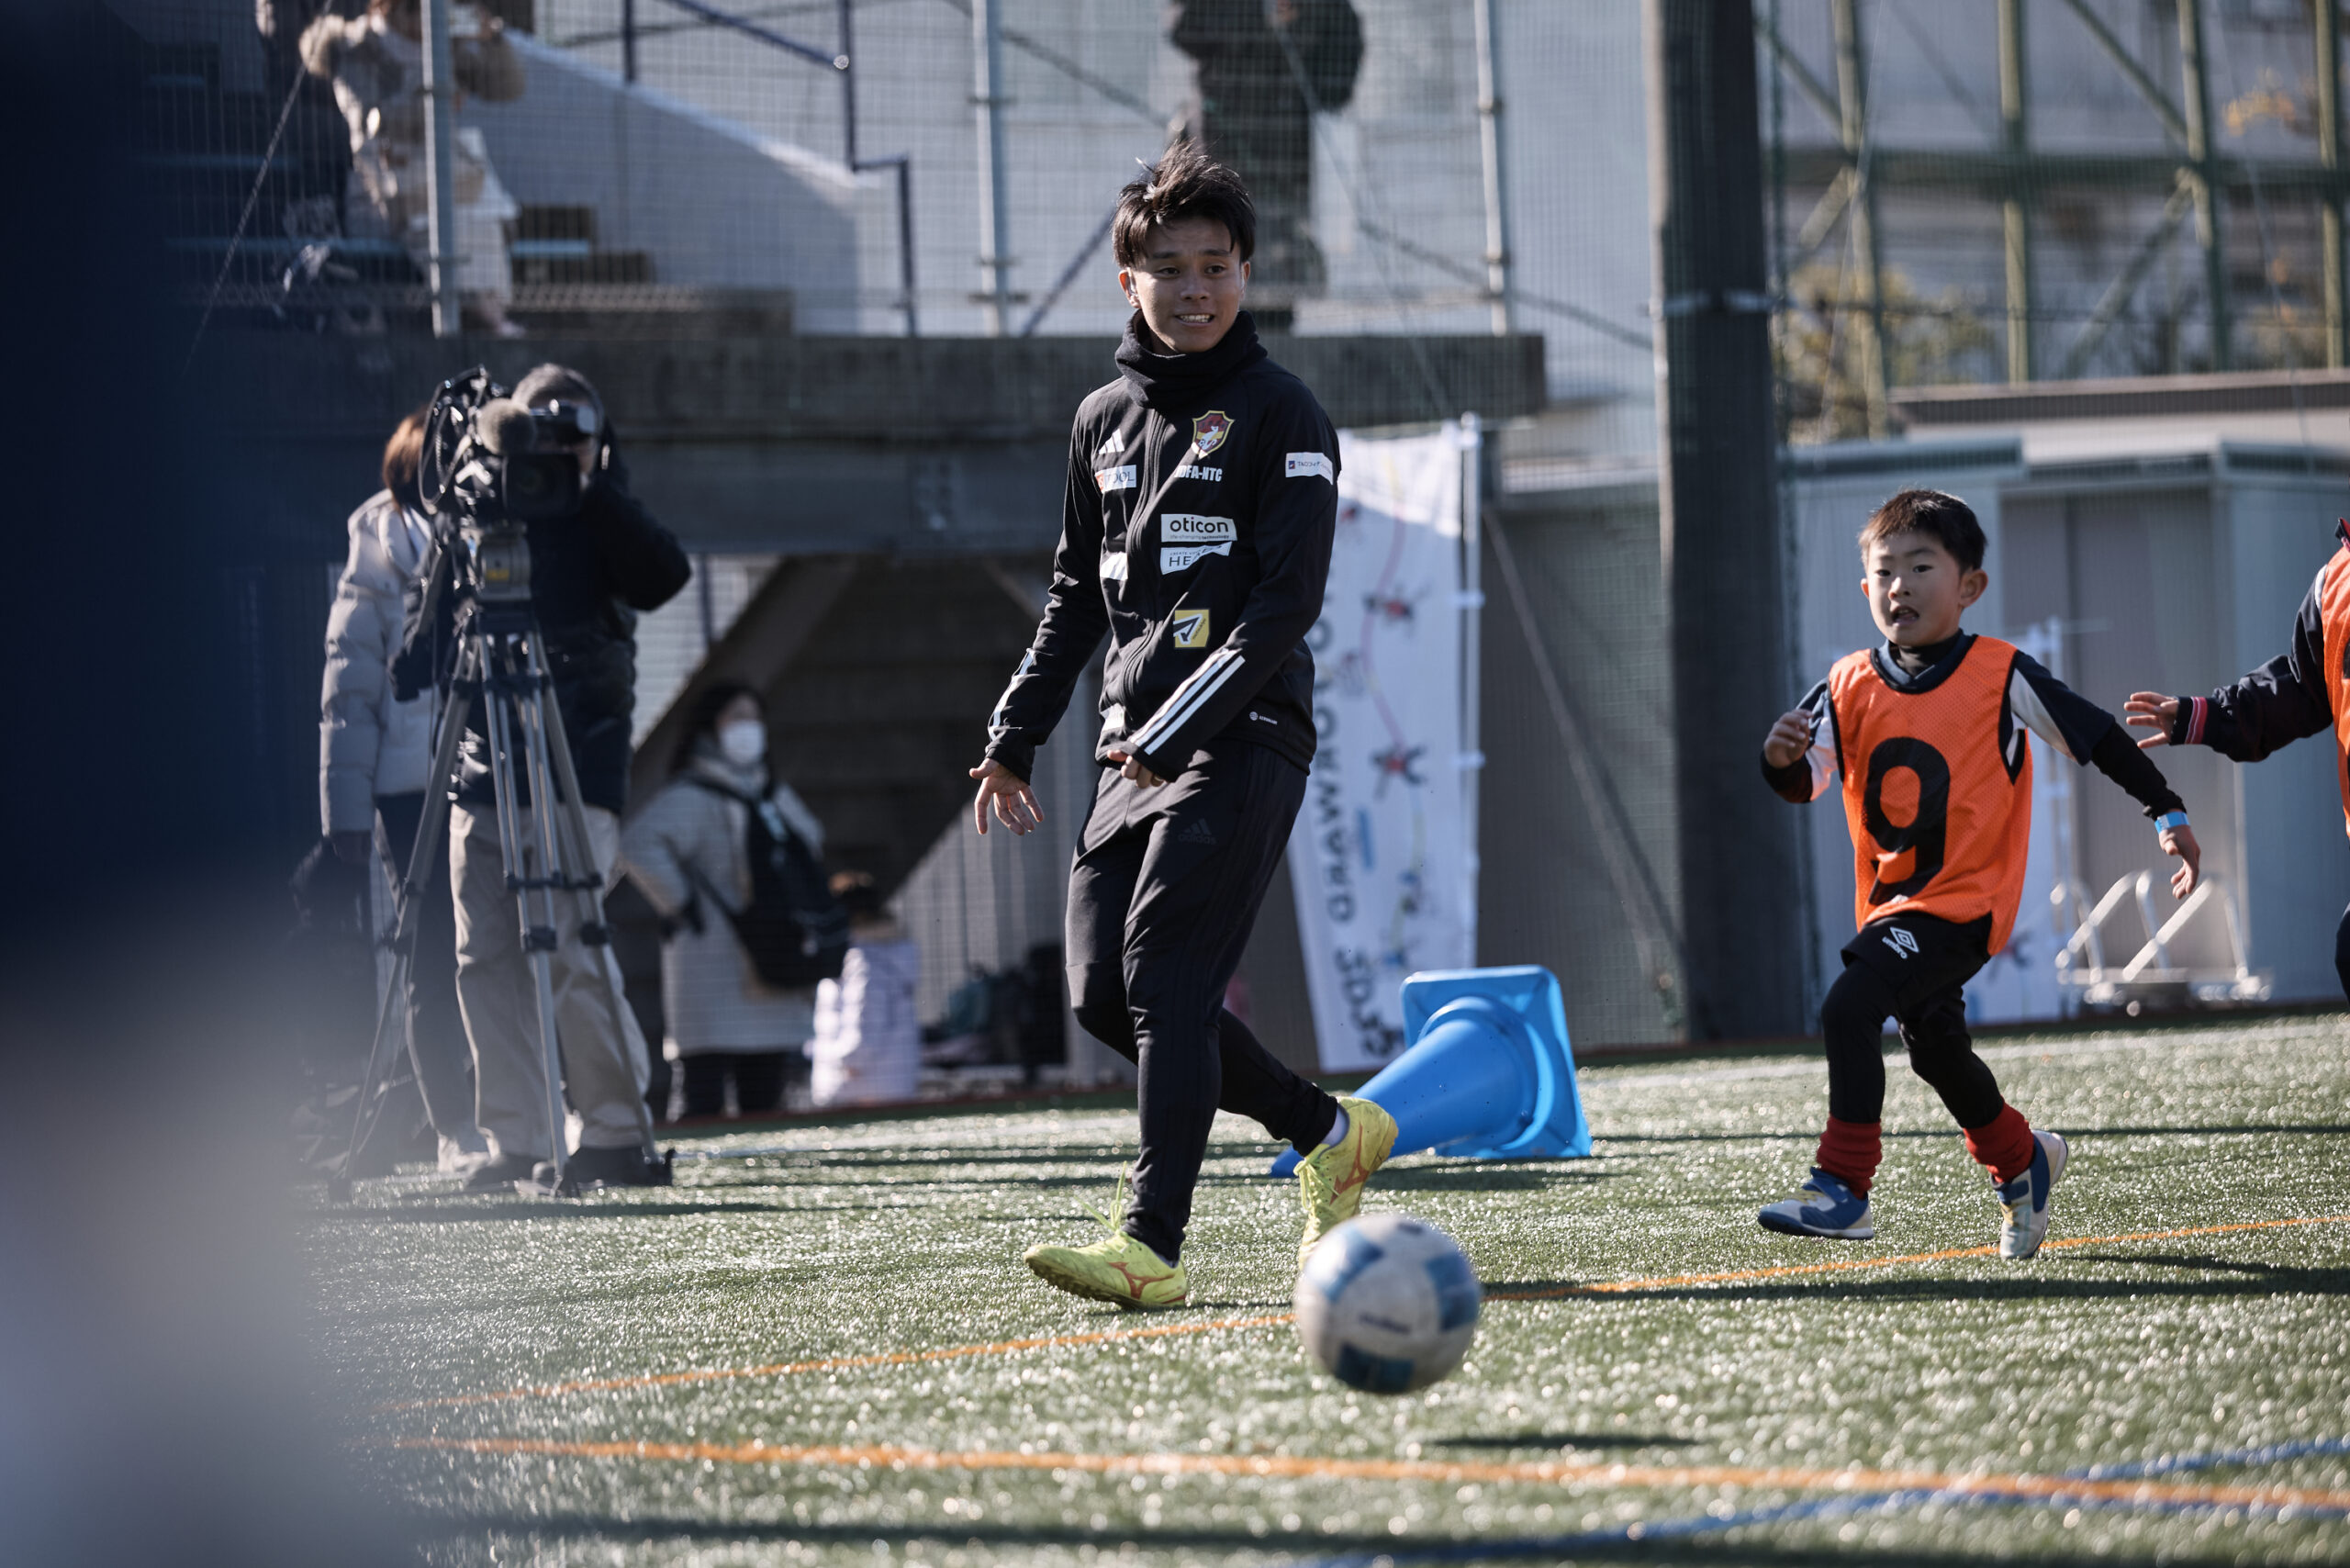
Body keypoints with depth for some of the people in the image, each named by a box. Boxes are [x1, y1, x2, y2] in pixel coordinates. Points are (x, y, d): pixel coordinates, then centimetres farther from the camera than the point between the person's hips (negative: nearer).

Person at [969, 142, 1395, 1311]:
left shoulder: (1277, 416, -4)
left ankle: (1154, 1246, -21)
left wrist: (1180, 729, -22)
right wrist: (1015, 733, 18)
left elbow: (1288, 601, -13)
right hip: (1139, 747, 7)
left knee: (1166, 979, -18)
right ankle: (1330, 1133, 20)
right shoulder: (1104, 420, 17)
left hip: (1244, 738, -7)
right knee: (1102, 994, 2)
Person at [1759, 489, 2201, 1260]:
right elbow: (1806, 782, -10)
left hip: (1964, 900, -7)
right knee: (1936, 1050, 23)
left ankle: (1842, 1184, -19)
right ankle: (2020, 1160, 49)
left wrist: (2168, 812, 2)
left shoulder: (2001, 676, -10)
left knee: (1849, 1008, -24)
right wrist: (1784, 759, -34)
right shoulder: (1850, 688, 0)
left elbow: (2095, 735, -1)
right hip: (1891, 902, 7)